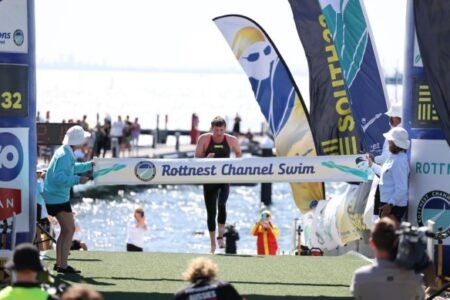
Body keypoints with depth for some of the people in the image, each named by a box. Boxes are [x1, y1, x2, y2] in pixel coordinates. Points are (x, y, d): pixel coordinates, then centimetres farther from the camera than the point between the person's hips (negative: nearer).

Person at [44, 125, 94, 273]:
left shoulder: (66, 153, 11)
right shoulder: (64, 155, -21)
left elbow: (72, 168, 31)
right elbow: (58, 177, -30)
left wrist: (89, 165, 36)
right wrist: (78, 180, -32)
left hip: (55, 197, 11)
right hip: (58, 198, -11)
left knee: (65, 230, 18)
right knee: (70, 230, -7)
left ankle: (59, 263, 23)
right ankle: (63, 265, -7)